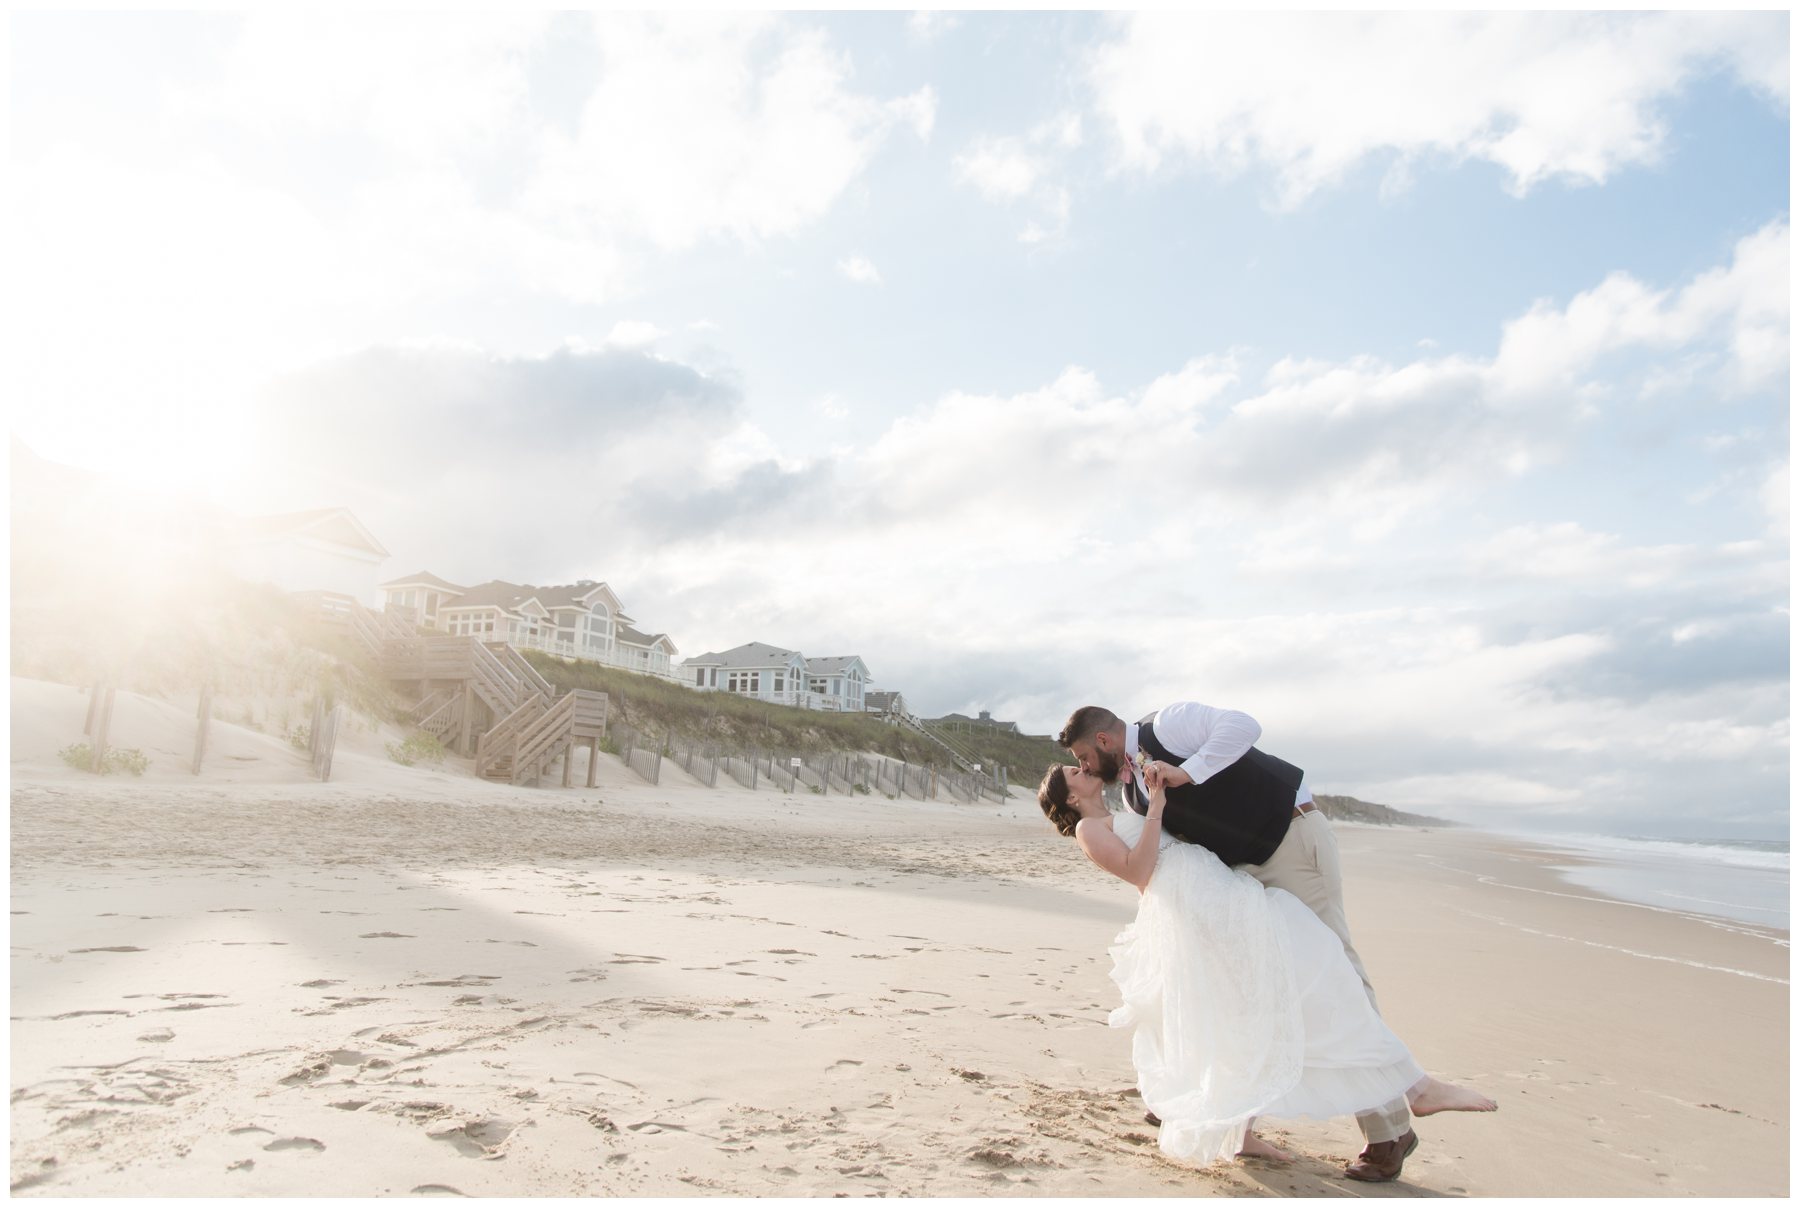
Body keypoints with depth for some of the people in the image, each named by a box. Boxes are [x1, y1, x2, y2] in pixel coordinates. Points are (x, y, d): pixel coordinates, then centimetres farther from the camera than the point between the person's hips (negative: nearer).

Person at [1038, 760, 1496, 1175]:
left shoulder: (1123, 821, 33)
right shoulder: (1088, 829, 4)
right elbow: (1139, 871, -9)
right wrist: (1154, 809, -9)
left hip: (1214, 893, 10)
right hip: (1189, 899, -10)